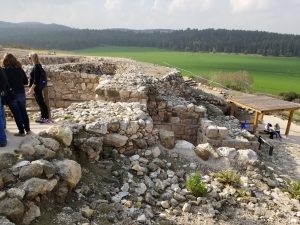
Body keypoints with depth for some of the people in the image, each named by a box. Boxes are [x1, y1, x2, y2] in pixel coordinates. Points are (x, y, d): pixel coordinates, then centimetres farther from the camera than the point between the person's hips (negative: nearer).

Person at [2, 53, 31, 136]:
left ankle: (21, 131, 8)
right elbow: (26, 82, 6)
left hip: (11, 95, -4)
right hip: (21, 93, 4)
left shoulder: (5, 70, -11)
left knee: (16, 113, 4)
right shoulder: (20, 69, 2)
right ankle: (27, 129, 21)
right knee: (23, 112, 15)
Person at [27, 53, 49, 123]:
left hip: (36, 87, -10)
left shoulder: (36, 67, -17)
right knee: (40, 102, 13)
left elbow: (36, 80, -22)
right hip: (38, 87, 10)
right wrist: (32, 88, 25)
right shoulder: (38, 66, 11)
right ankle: (43, 117, 21)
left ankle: (46, 118, 1)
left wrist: (31, 89, -20)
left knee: (41, 102, -5)